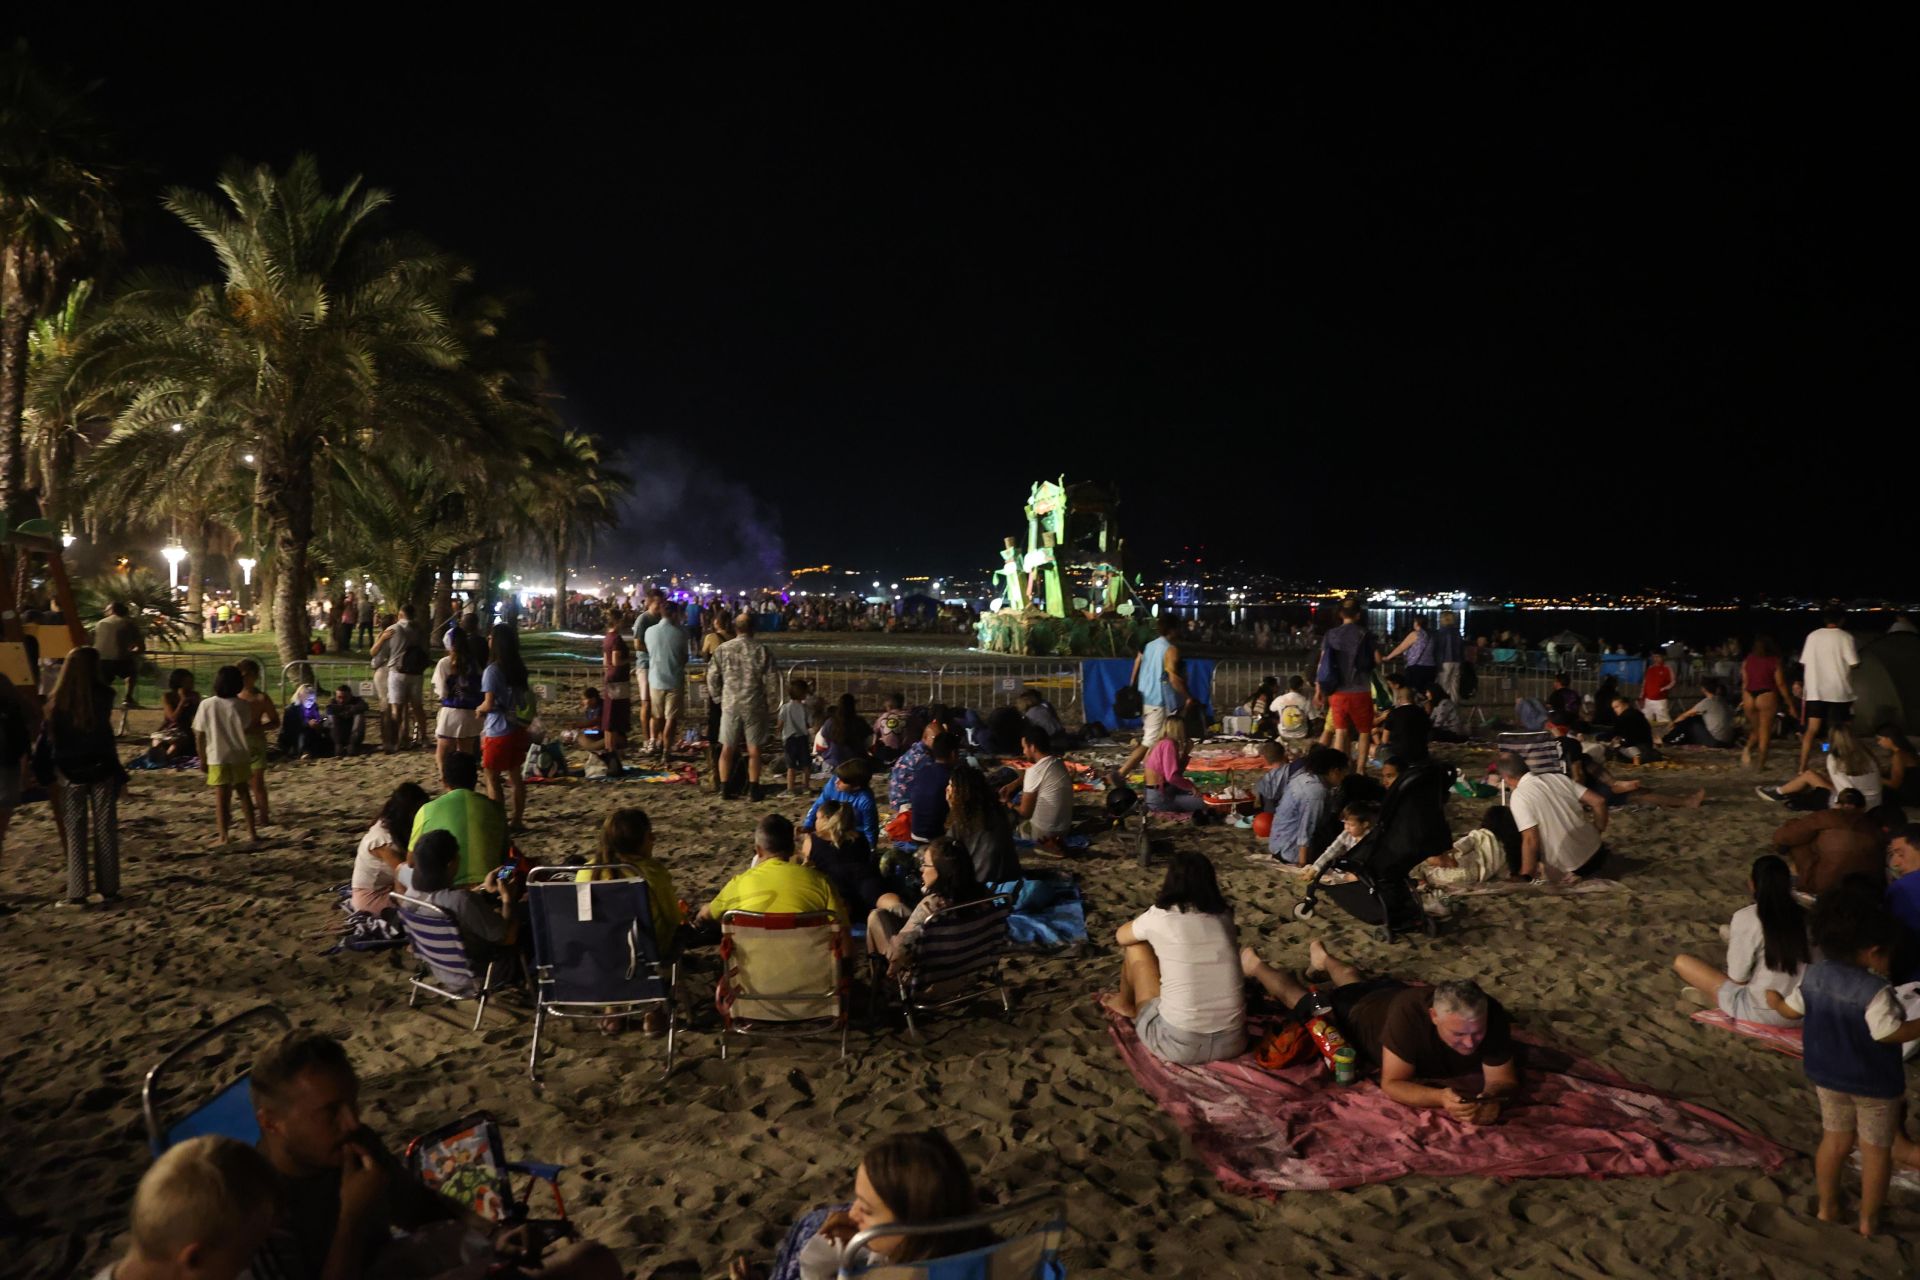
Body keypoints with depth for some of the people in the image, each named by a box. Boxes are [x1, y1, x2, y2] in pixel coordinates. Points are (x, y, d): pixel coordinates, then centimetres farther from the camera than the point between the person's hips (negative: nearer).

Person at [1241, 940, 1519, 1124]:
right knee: (1301, 999, 28)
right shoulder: (1409, 1012, -51)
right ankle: (1257, 966, 59)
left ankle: (1323, 958, 71)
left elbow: (1504, 1080, -34)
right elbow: (1391, 1084, -45)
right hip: (1355, 1014, -4)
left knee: (1356, 981, 38)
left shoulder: (1490, 1014, -40)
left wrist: (1492, 1099, -58)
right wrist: (1440, 1098, -63)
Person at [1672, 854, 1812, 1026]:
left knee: (1682, 962, 3)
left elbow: (1738, 978, -12)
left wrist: (1732, 943, 7)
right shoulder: (1804, 915, -2)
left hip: (1761, 1013, -6)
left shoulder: (1745, 918, -16)